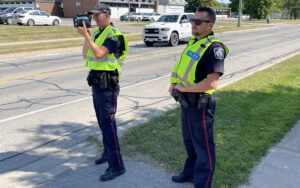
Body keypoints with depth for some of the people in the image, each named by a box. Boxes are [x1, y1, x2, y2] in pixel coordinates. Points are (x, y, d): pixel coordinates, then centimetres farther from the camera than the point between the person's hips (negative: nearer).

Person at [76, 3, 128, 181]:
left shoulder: (114, 35, -13)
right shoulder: (96, 33, 14)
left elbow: (99, 54, -24)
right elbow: (86, 55, 10)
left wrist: (86, 36, -19)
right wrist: (86, 36, 1)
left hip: (108, 83, -9)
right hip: (96, 81, 9)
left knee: (108, 122, -11)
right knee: (102, 120, 18)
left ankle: (117, 165, -6)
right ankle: (108, 152, 35)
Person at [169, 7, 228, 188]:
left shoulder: (214, 48, -21)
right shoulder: (193, 42, 8)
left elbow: (211, 83, -30)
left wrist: (184, 88, -18)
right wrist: (174, 83, 5)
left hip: (200, 105, -9)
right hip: (186, 102, 9)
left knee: (203, 147, 6)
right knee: (190, 141, 25)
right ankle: (191, 172, 45)